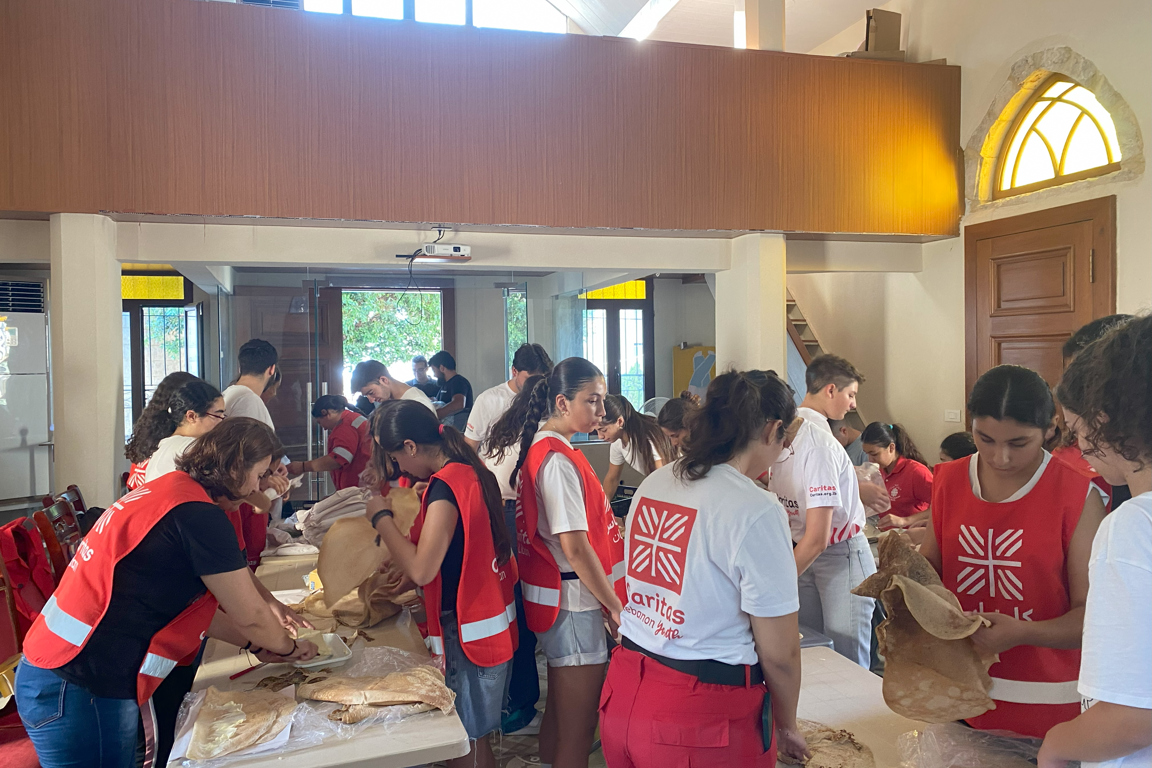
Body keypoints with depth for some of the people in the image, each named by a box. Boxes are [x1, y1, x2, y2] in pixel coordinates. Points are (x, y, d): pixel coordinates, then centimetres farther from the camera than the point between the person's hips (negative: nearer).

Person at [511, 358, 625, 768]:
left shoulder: (543, 447, 9)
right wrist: (616, 605, -14)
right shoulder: (558, 459, -21)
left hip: (559, 598, 10)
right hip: (574, 604, -10)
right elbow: (576, 549, -23)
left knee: (558, 713, 23)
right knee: (577, 731, 2)